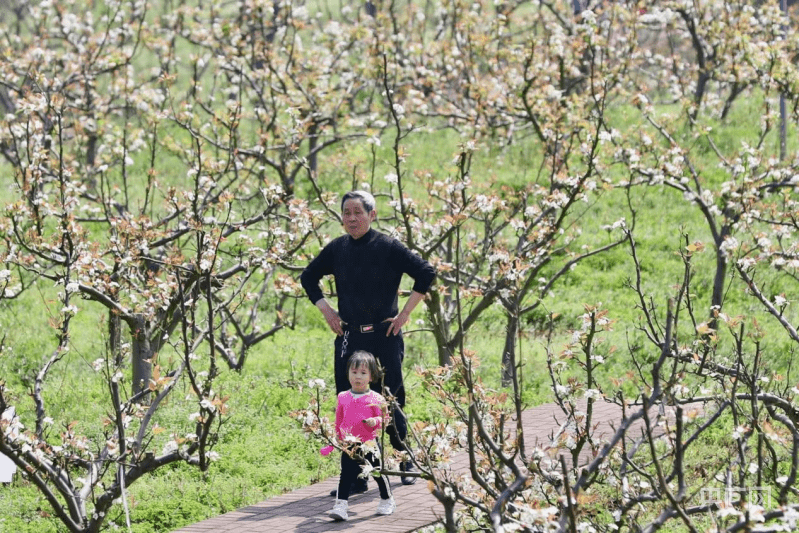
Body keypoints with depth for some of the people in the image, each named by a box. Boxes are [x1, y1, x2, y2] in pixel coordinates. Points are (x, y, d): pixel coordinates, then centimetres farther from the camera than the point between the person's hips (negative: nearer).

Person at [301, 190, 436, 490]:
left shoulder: (387, 248, -6)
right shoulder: (337, 249, 7)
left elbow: (426, 274, -8)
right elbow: (308, 277, 22)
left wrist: (405, 313, -9)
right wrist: (325, 310, 10)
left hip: (384, 337, -4)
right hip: (349, 339, 4)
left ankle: (407, 461, 21)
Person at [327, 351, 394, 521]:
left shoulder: (376, 399, -6)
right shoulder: (342, 398, 4)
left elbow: (384, 418, -4)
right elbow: (339, 421, 15)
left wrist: (376, 421, -25)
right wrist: (339, 438, 18)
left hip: (369, 444, -2)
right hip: (349, 446, 2)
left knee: (379, 473, 10)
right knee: (345, 476, -3)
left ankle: (387, 501, 30)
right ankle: (340, 506, -6)